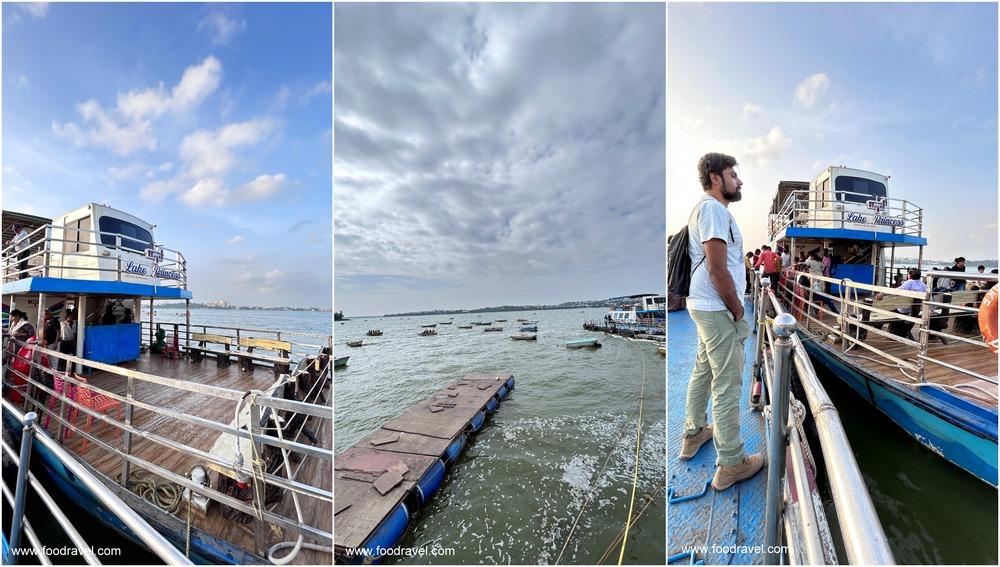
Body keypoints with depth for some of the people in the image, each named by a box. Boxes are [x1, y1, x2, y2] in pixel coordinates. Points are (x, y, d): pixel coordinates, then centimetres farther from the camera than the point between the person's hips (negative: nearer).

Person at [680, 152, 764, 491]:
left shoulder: (706, 209, 18)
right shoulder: (713, 209, -15)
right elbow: (717, 269, -22)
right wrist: (737, 311, -13)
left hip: (705, 307, 11)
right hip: (717, 309, -11)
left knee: (703, 372, 20)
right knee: (727, 385, -2)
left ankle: (694, 433, 35)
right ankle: (731, 464, 11)